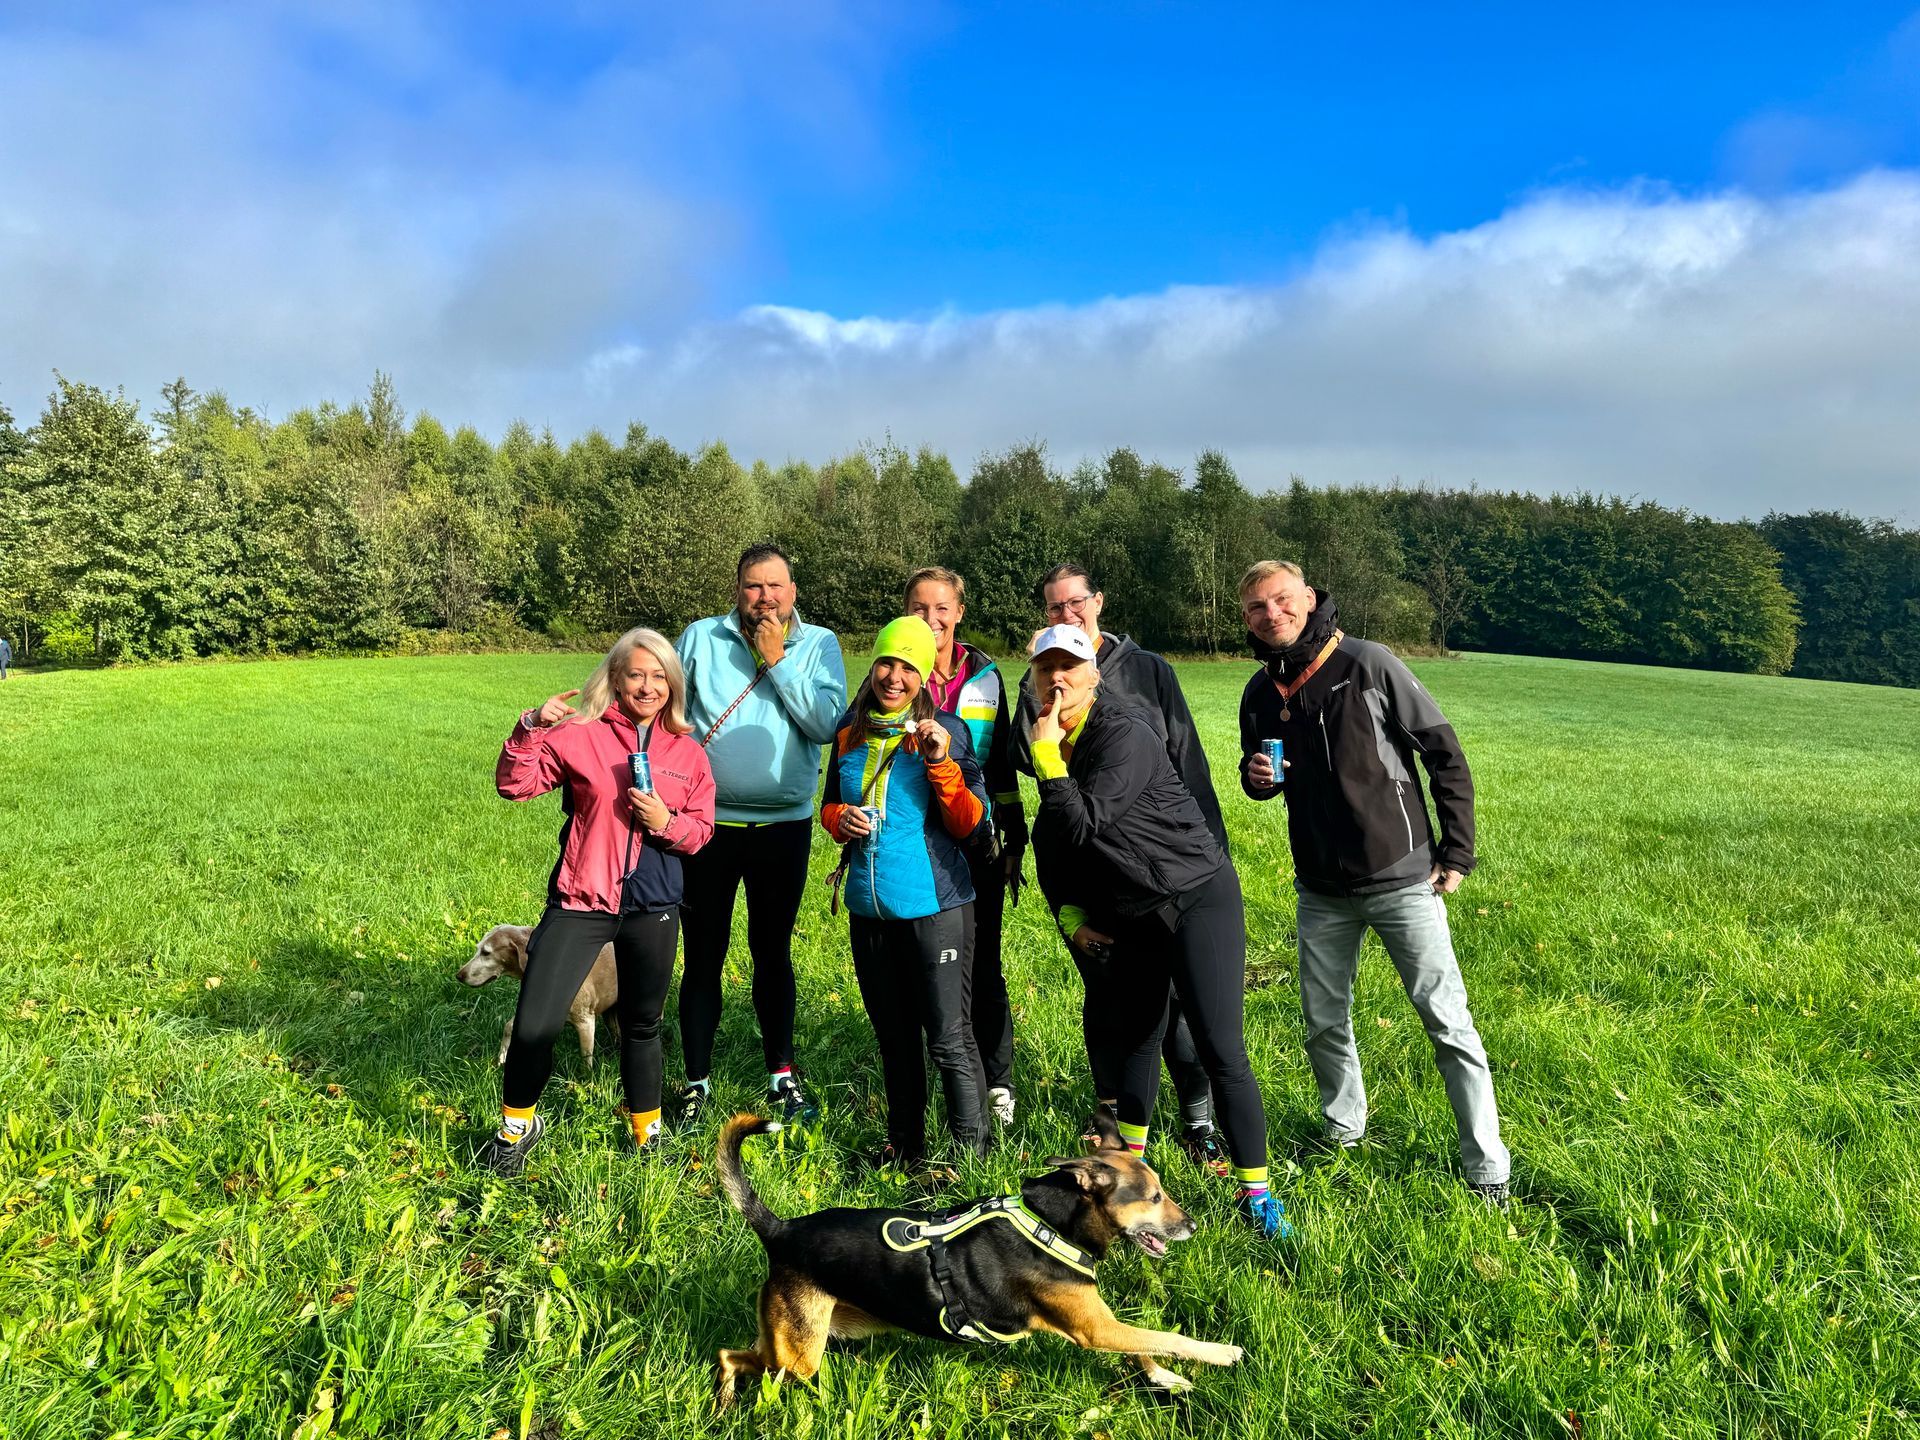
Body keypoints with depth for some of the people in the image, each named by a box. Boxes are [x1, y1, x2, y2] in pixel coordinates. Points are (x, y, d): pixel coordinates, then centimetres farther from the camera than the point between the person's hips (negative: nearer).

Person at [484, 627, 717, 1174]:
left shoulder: (688, 753, 4)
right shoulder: (580, 736, -4)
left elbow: (700, 832, 7)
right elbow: (514, 785, -6)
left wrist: (666, 822, -14)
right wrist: (532, 728, -20)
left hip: (654, 908, 2)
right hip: (581, 901, -2)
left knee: (643, 1024, 17)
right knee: (534, 1024, -5)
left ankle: (647, 1134, 36)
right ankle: (517, 1125, 24)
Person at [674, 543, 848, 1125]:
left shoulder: (819, 645, 0)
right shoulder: (700, 639, 1)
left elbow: (826, 724, -14)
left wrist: (777, 662, -15)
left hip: (783, 825, 0)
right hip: (707, 822, 0)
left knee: (772, 952, 13)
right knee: (704, 955, 8)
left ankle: (781, 1074, 27)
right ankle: (697, 1081, 22)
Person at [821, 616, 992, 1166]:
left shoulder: (944, 731, -6)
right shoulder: (851, 732, 7)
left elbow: (970, 824, -10)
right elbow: (830, 804, 20)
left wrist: (941, 762, -23)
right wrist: (840, 818, -3)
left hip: (933, 908, -5)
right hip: (868, 908, 5)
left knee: (949, 1039, -2)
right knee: (893, 1034, 18)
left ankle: (970, 1154, 12)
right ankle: (904, 1142, 34)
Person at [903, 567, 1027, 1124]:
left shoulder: (985, 676, 6)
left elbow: (1002, 764, 11)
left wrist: (1013, 843, 9)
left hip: (976, 843, 1)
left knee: (983, 966, 4)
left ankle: (998, 1085, 17)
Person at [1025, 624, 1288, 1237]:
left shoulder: (1124, 733, -19)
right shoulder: (1053, 742, 5)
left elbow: (1083, 825, -27)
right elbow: (1052, 843, 14)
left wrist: (1046, 755, -21)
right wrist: (1070, 914, 7)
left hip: (1198, 898, -7)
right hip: (1128, 917, 7)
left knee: (1221, 1051, -10)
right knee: (1135, 1038, 19)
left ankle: (1256, 1193, 4)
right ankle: (1130, 1159, 39)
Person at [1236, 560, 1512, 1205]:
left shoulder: (1370, 666, -13)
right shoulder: (1261, 693, 2)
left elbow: (1445, 753, -8)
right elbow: (1256, 768, 18)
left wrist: (1457, 852, -7)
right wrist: (1255, 777, -7)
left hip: (1402, 880, -5)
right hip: (1322, 891, 5)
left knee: (1448, 1024, -1)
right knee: (1323, 1023, 14)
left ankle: (1486, 1170, 14)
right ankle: (1344, 1127, 39)